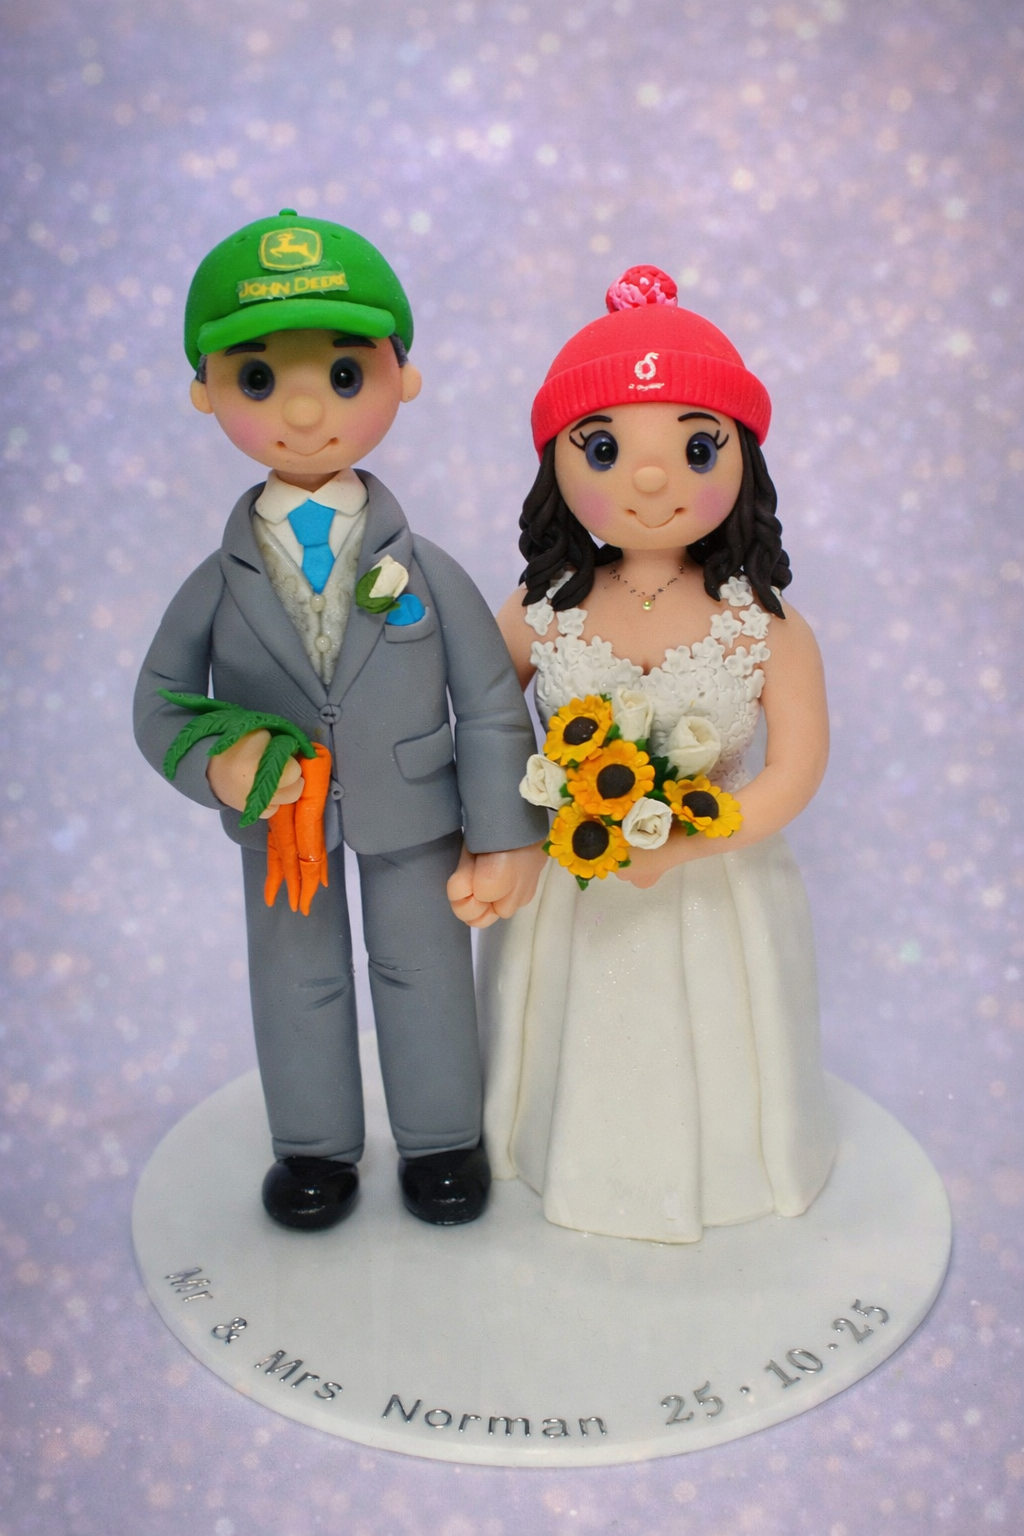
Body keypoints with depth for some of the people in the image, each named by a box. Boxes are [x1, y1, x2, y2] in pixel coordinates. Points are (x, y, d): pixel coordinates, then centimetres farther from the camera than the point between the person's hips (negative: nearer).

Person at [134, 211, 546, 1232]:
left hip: (414, 821, -1)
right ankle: (315, 1147, 40)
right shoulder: (219, 585, -9)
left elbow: (491, 707, -7)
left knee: (425, 975, 14)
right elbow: (161, 702, -1)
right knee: (295, 983, 17)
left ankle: (440, 1141, 37)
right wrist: (215, 766, -22)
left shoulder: (427, 573, -11)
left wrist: (502, 835, -7)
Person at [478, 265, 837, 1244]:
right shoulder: (542, 611, -12)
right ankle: (566, 1157, 48)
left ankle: (716, 1165, 47)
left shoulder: (764, 627, -16)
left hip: (715, 888, -1)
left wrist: (682, 848, -24)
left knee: (700, 1043, 19)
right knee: (579, 1046, 20)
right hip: (564, 883, 1)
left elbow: (796, 768, -15)